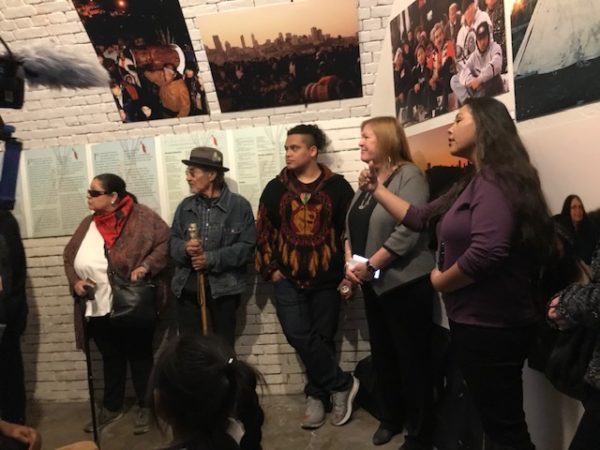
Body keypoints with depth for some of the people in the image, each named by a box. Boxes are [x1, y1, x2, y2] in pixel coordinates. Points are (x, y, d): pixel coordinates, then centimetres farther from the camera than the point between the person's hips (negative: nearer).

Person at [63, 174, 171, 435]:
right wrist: (75, 281, 0)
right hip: (98, 309, 6)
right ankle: (112, 407, 38)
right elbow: (69, 257, 16)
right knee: (111, 359, 21)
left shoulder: (141, 217, -10)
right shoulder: (88, 223, 9)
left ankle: (145, 407, 28)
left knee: (139, 356, 11)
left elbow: (167, 242, -13)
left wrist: (146, 266, -24)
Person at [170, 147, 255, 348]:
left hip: (224, 286, -3)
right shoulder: (185, 206, 7)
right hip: (187, 285, 4)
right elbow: (173, 241, 7)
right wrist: (184, 248, -16)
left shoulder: (239, 205, -6)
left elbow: (247, 247, -12)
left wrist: (211, 259, -19)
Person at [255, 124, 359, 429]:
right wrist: (270, 269, -1)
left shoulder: (337, 186, -1)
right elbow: (264, 231, 6)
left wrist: (349, 273, -7)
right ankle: (342, 384, 11)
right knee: (299, 336, -7)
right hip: (288, 279, 2)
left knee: (322, 339, 7)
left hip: (326, 279, -1)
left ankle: (317, 396, 25)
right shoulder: (276, 188, 6)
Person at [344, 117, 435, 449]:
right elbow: (351, 228, 13)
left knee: (412, 359, 5)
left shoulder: (409, 176, -12)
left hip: (406, 284, -7)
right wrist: (350, 263, -2)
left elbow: (408, 231, -22)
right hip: (374, 285, 8)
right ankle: (391, 418, 38)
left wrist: (370, 265, -18)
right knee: (382, 355, 18)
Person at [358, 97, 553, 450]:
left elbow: (487, 252, -31)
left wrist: (440, 280, -14)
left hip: (492, 326, -10)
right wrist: (377, 188, 18)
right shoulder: (474, 184, 14)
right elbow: (419, 217, 19)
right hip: (476, 322, 10)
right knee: (497, 421, 22)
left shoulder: (495, 180, -17)